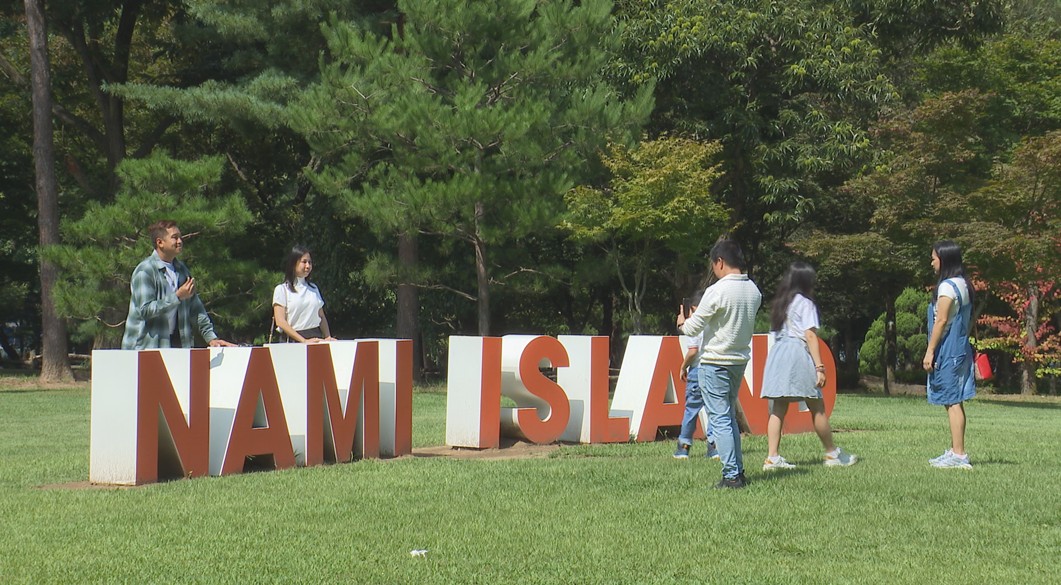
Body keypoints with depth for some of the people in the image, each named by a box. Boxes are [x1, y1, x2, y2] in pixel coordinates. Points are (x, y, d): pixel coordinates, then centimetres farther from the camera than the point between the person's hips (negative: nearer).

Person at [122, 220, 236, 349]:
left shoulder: (181, 269, 13)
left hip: (177, 345, 6)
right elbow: (145, 310, -17)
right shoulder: (145, 271, -9)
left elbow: (195, 308, 13)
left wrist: (211, 337, 5)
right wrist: (177, 297, -17)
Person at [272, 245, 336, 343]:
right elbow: (280, 321, -5)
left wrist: (328, 337, 2)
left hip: (316, 337, 4)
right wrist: (304, 341, -13)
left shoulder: (314, 289, 21)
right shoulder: (282, 289, 5)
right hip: (293, 339, -4)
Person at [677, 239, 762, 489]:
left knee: (720, 419, -4)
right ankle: (738, 471, 18)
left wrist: (682, 322, 9)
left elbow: (692, 328, -13)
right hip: (740, 360, 7)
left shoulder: (717, 291, -18)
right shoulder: (754, 291, 4)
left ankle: (731, 475, -7)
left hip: (715, 363, -7)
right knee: (730, 417, 18)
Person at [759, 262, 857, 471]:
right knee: (817, 408, 4)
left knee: (777, 410, 2)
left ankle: (772, 458, -6)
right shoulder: (805, 304, -3)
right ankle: (832, 454, 14)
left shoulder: (779, 303, 17)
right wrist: (819, 367, -12)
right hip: (798, 354, -6)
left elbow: (776, 332, 13)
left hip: (776, 353, 6)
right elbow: (810, 336, -10)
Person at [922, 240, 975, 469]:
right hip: (961, 348, 10)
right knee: (955, 401, 13)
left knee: (952, 401, -9)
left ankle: (958, 455, -10)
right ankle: (955, 451, 18)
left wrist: (930, 351, -16)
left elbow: (941, 320, -18)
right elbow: (969, 320, 17)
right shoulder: (963, 284, 13)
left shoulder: (947, 286, -15)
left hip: (948, 350, -10)